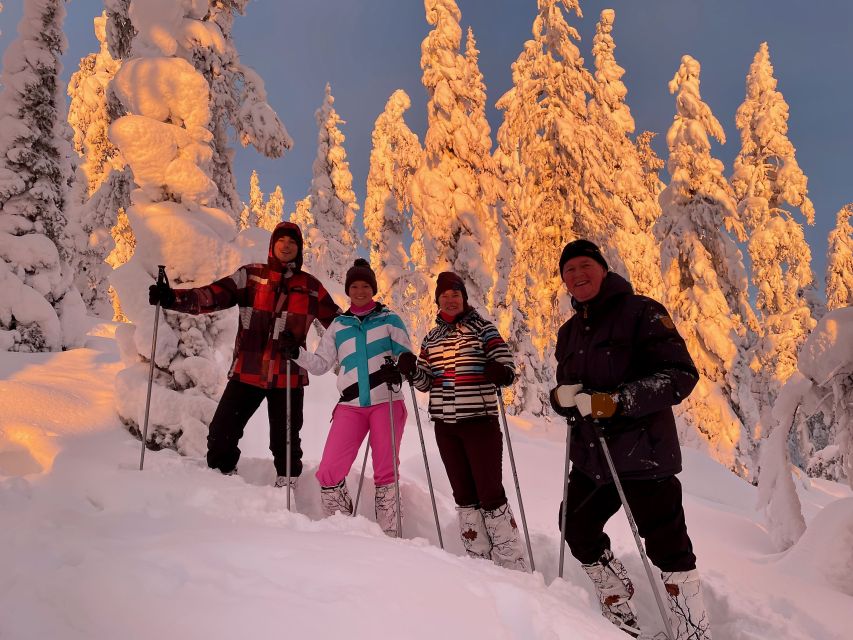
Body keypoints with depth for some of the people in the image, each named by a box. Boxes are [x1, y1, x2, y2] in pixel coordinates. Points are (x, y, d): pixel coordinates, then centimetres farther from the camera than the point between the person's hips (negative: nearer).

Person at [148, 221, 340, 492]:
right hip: (247, 372, 0)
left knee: (285, 440, 8)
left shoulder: (311, 286, 7)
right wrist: (173, 298, -23)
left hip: (289, 377, 0)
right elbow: (214, 295, -9)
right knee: (222, 433, 0)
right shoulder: (251, 275, 4)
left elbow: (337, 322, 13)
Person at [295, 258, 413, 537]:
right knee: (329, 473, -9)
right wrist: (297, 354, -2)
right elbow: (320, 364, 16)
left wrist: (398, 368, -17)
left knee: (385, 473, 1)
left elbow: (406, 354, 5)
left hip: (386, 402, -2)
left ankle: (388, 534, 11)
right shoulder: (338, 325, 18)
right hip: (351, 405, 2)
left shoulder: (389, 319, 11)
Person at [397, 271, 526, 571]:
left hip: (480, 421, -5)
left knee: (490, 492, -6)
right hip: (445, 425, 5)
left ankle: (513, 565, 5)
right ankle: (478, 560, 21)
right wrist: (411, 369, -5)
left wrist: (501, 372, -29)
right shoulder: (432, 337, 14)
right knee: (463, 495, 10)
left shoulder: (482, 327, -1)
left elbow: (506, 364, -6)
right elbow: (424, 381, 15)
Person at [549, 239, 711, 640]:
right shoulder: (569, 332, 12)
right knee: (576, 529, 16)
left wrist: (616, 401, -26)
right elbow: (565, 391, 16)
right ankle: (618, 607, 37)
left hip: (643, 454, -7)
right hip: (591, 456, 8)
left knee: (666, 545, 1)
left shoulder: (640, 313, -9)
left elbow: (681, 375, -17)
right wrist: (561, 396, -9)